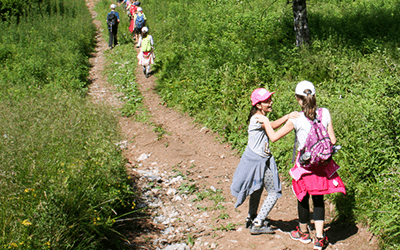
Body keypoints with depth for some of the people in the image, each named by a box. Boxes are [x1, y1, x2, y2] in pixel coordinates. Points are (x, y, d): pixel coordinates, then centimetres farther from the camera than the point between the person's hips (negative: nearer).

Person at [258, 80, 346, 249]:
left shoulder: (297, 119, -17)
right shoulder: (325, 113, -7)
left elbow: (274, 137, -12)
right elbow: (333, 140, -3)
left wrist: (265, 121, 2)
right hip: (322, 163, 3)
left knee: (303, 198, 17)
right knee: (318, 198, 15)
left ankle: (303, 233, 36)